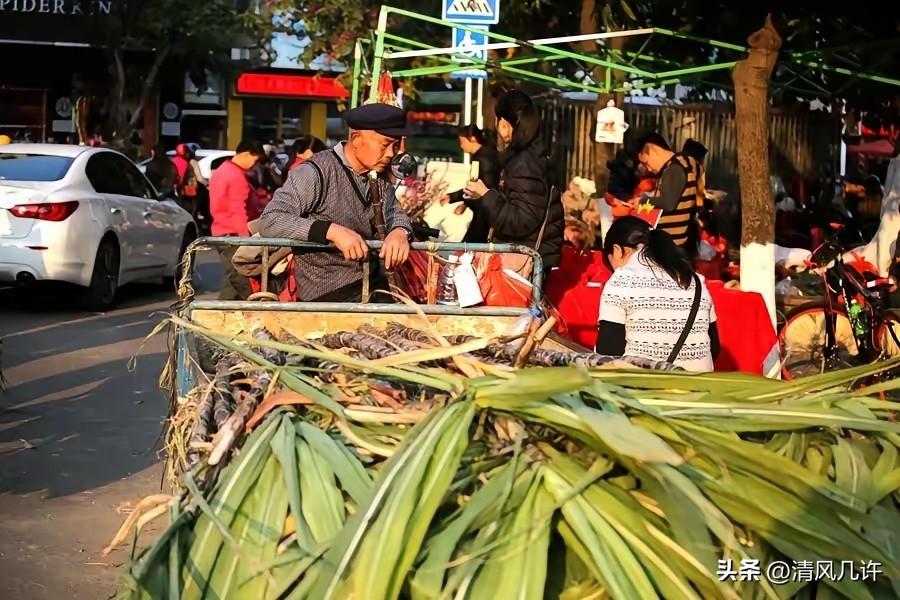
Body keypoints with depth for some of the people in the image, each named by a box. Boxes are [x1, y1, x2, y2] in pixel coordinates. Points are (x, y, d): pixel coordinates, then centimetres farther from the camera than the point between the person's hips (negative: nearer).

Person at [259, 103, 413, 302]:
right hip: (326, 296, -7)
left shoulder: (379, 176, 8)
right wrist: (331, 230, -31)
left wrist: (400, 232, -11)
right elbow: (270, 221, -20)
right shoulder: (315, 173, -15)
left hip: (373, 286, 7)